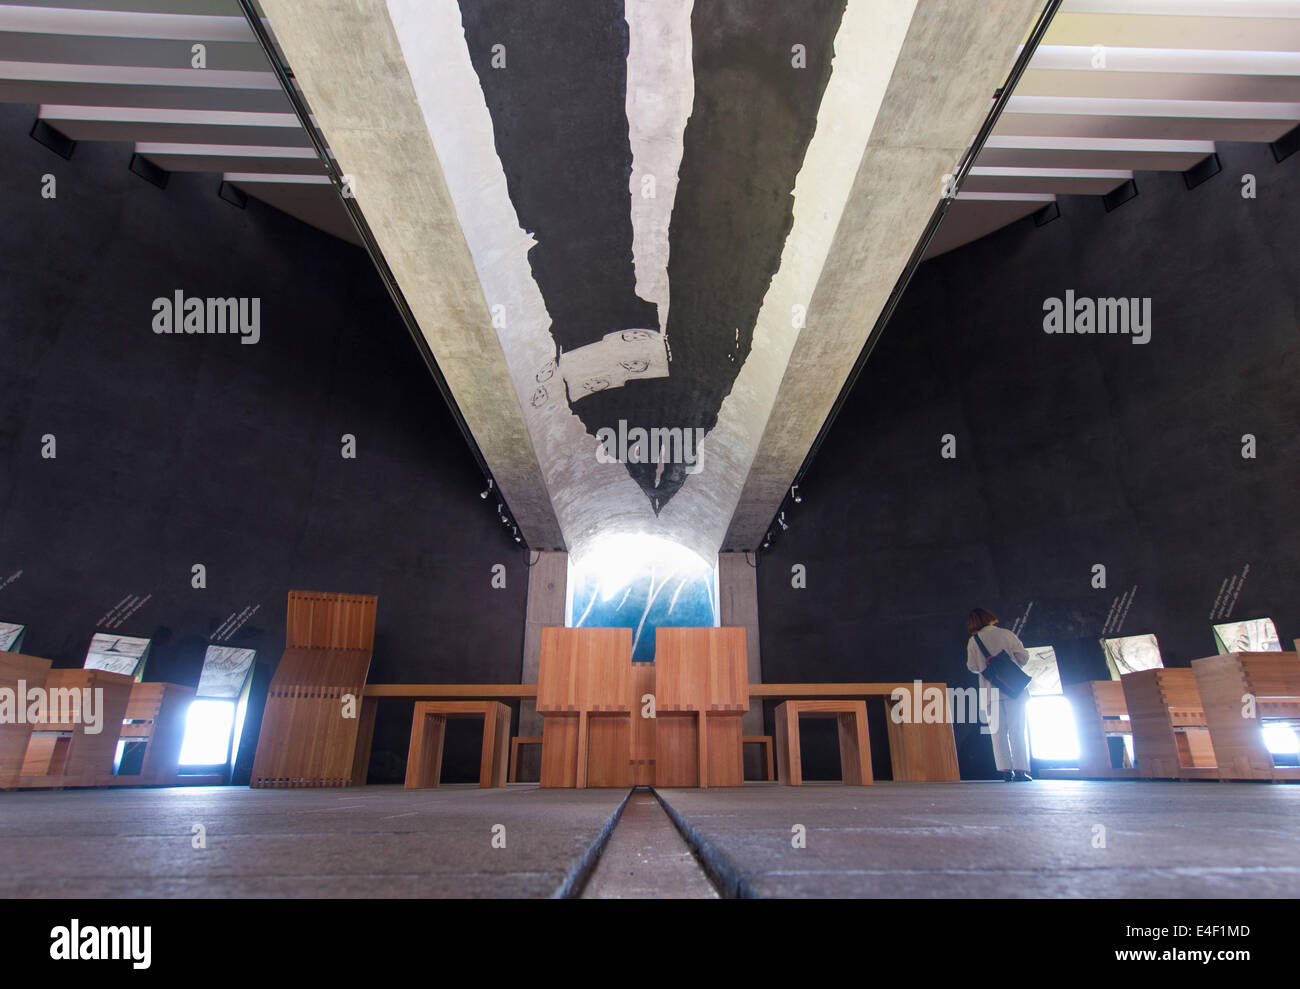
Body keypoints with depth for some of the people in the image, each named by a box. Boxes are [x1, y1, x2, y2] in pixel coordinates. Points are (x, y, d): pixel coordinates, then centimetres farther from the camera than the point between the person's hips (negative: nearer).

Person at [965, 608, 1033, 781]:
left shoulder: (973, 641, 4)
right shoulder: (1006, 634, 2)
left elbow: (972, 666, 3)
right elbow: (1023, 657, 1)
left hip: (990, 692, 1)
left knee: (998, 732, 4)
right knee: (1017, 730, 2)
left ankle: (1005, 770, -1)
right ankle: (1020, 770, -4)